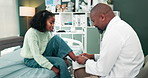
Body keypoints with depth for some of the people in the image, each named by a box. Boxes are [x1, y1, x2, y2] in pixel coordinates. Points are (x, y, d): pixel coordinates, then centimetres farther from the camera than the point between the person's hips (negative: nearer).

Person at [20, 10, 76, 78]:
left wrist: (63, 57, -16)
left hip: (43, 56, 7)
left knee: (56, 39, -16)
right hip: (32, 60, -7)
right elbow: (36, 55, -29)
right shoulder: (31, 33, -26)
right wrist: (52, 67, -31)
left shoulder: (47, 32, -3)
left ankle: (76, 59, -19)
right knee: (60, 62, -27)